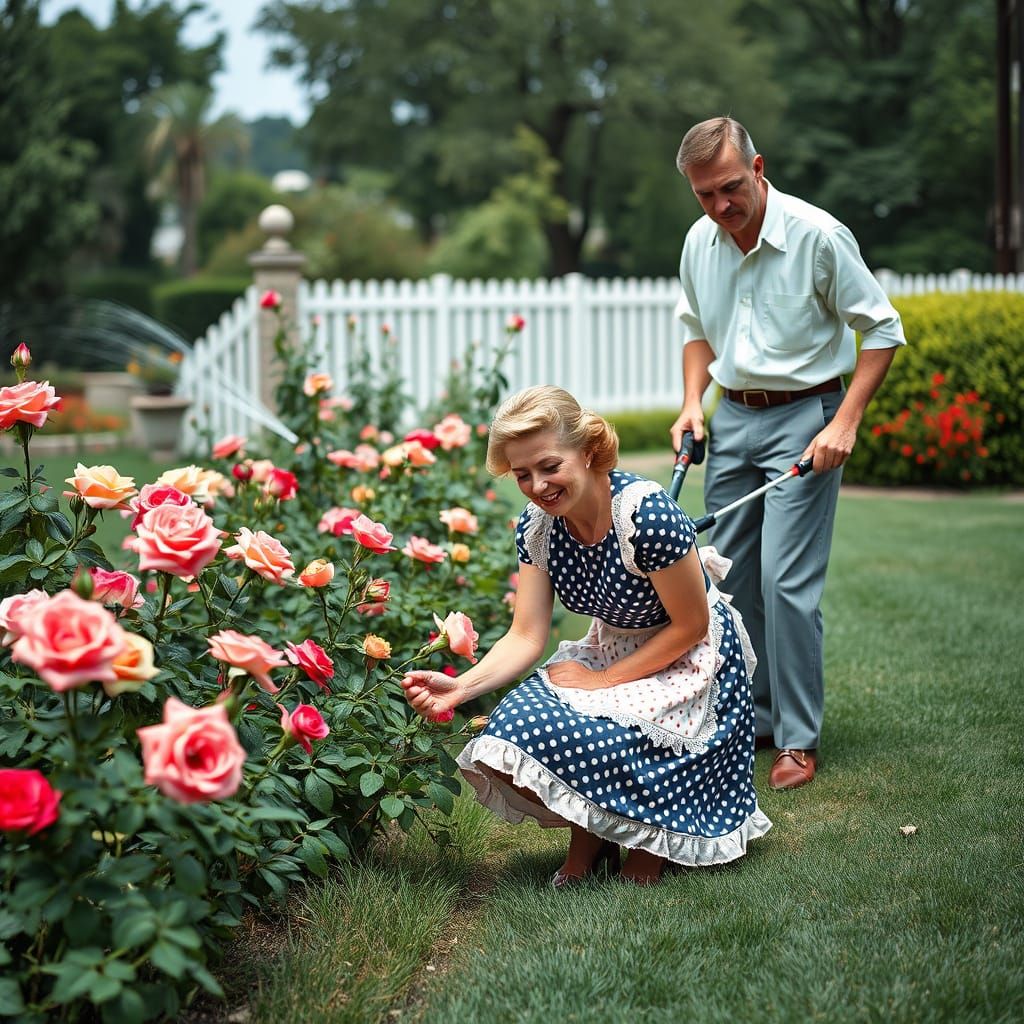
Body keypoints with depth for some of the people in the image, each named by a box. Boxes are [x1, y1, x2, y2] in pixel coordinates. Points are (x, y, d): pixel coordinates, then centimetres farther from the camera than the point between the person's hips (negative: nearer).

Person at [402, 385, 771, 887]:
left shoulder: (646, 513, -28)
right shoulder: (537, 526, -8)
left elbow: (690, 626, -19)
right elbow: (526, 637, -9)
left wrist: (603, 681, -17)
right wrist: (460, 687, -25)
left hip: (689, 664, -6)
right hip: (612, 650, 6)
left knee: (545, 738, -26)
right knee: (509, 737, -20)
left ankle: (651, 843, 2)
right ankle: (590, 835, 8)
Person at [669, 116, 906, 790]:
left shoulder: (818, 235, -15)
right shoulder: (700, 242, 3)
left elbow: (883, 330, -8)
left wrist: (846, 423, -15)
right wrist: (692, 402, 5)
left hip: (804, 415, -6)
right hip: (733, 418, 6)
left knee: (787, 580, -11)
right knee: (730, 577, 8)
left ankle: (798, 740, -1)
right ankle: (754, 716, 23)